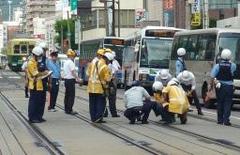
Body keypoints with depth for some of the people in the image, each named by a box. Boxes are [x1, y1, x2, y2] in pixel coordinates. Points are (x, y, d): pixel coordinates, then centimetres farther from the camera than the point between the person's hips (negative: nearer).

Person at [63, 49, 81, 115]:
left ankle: (66, 109, 17)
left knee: (67, 95, 14)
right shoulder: (71, 62, -14)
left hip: (66, 79, 10)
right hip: (71, 80, -10)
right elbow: (73, 72, -18)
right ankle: (69, 110, -9)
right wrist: (78, 78, -8)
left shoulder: (65, 62, 14)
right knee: (71, 95, -7)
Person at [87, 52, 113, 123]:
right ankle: (98, 118, 0)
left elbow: (88, 74, 11)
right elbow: (107, 79, -16)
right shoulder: (105, 67, -17)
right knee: (101, 103, 4)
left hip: (91, 88, 6)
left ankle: (93, 118, 17)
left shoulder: (92, 63, 4)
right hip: (100, 88, -6)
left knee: (92, 103, 13)